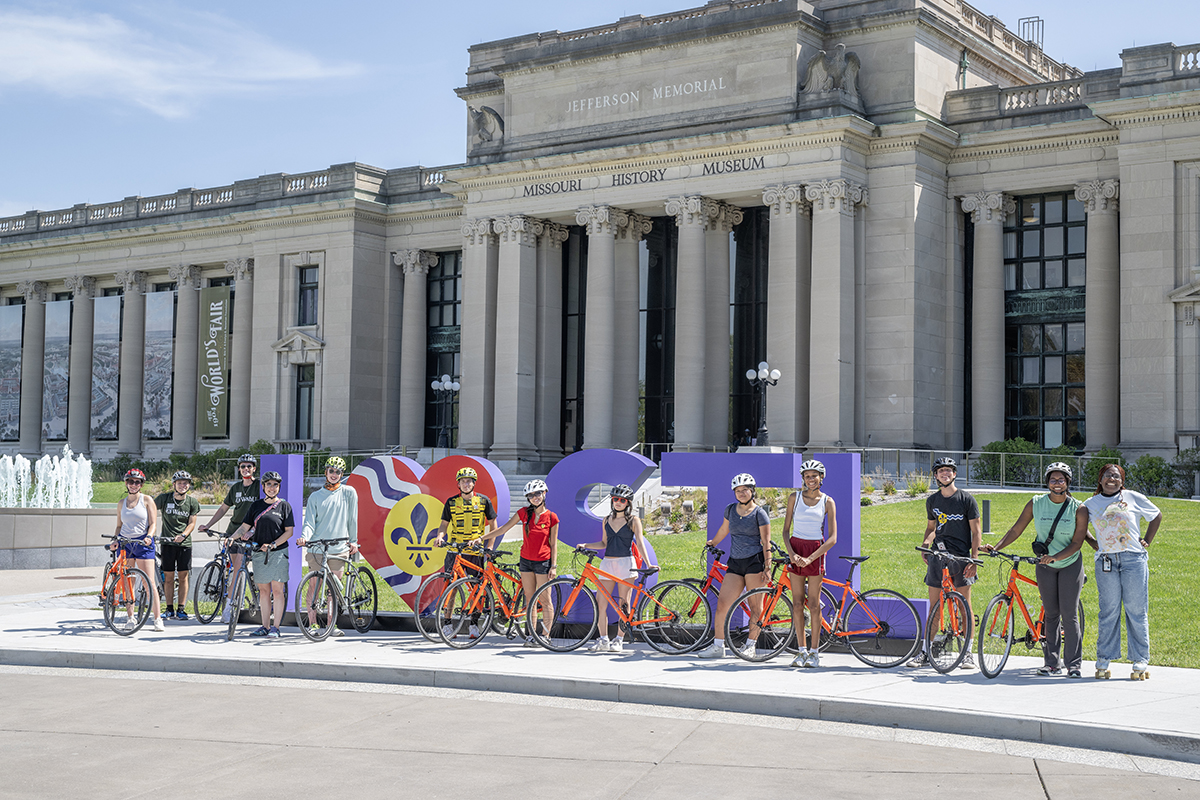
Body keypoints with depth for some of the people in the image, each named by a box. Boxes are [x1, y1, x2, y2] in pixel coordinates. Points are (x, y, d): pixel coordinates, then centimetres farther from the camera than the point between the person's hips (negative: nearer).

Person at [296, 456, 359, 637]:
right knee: (314, 586, 1)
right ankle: (312, 624, 10)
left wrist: (353, 541, 7)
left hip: (339, 549, 0)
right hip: (316, 549, 0)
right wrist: (305, 537, -16)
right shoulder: (315, 497, 7)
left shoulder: (348, 492, 5)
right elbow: (310, 522, 2)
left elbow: (352, 519, 9)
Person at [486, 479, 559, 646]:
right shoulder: (524, 513, 1)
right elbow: (503, 529, 4)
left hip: (543, 562, -3)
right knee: (530, 600, 8)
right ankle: (531, 635, 13)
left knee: (544, 601, -1)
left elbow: (553, 544, -2)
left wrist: (554, 566, -8)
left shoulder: (551, 517, -6)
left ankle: (546, 636, 4)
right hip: (526, 561, 4)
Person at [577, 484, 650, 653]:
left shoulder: (633, 520, 1)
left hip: (625, 563, -4)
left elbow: (640, 543, -6)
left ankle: (619, 640, 6)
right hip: (607, 563, 4)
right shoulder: (607, 520, 12)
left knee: (623, 605, -1)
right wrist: (585, 546, 7)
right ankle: (603, 640, 4)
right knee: (601, 603, -2)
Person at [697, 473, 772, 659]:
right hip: (735, 562, 5)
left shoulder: (759, 513, -4)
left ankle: (751, 645, 12)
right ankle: (718, 646, 3)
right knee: (722, 604, -3)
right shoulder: (730, 509, 10)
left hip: (755, 562, -5)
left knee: (755, 606, 0)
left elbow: (766, 542, -6)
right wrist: (713, 543, 44)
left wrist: (767, 568, -12)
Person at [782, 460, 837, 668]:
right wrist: (791, 553, -10)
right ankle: (802, 651, 10)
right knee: (797, 604, 3)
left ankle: (814, 652, 5)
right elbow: (786, 529, 6)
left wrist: (810, 558, -15)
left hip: (816, 551, -2)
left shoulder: (827, 502, -1)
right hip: (795, 550, 2)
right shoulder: (794, 497, 4)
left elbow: (832, 538, -5)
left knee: (813, 604, -2)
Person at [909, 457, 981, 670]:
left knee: (964, 604, 0)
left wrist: (974, 559, -10)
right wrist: (926, 542, -1)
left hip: (960, 556, -3)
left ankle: (968, 652, 8)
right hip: (937, 555, 3)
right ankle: (926, 651, 8)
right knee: (934, 605, 5)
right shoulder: (932, 501, 10)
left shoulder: (966, 499, -2)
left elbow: (976, 531, -2)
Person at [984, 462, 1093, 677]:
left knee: (1069, 615, -5)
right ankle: (1052, 662, 11)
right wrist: (996, 548, -12)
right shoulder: (1036, 504, -5)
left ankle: (1074, 664, 0)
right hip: (1045, 566, 2)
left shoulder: (1078, 508, -10)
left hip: (1070, 565, -2)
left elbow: (1077, 542, -12)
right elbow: (1016, 530, -1)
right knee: (1051, 615, 5)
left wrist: (1056, 556, -27)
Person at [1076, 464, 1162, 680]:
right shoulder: (1091, 504, 11)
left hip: (1134, 559, -1)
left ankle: (1141, 661, 5)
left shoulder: (1133, 497, 7)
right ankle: (1103, 660, 7)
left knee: (1137, 611, -1)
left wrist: (1147, 541, 10)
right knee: (1108, 611, 1)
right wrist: (1094, 544, 8)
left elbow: (1157, 516, 17)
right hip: (1106, 562, 1)